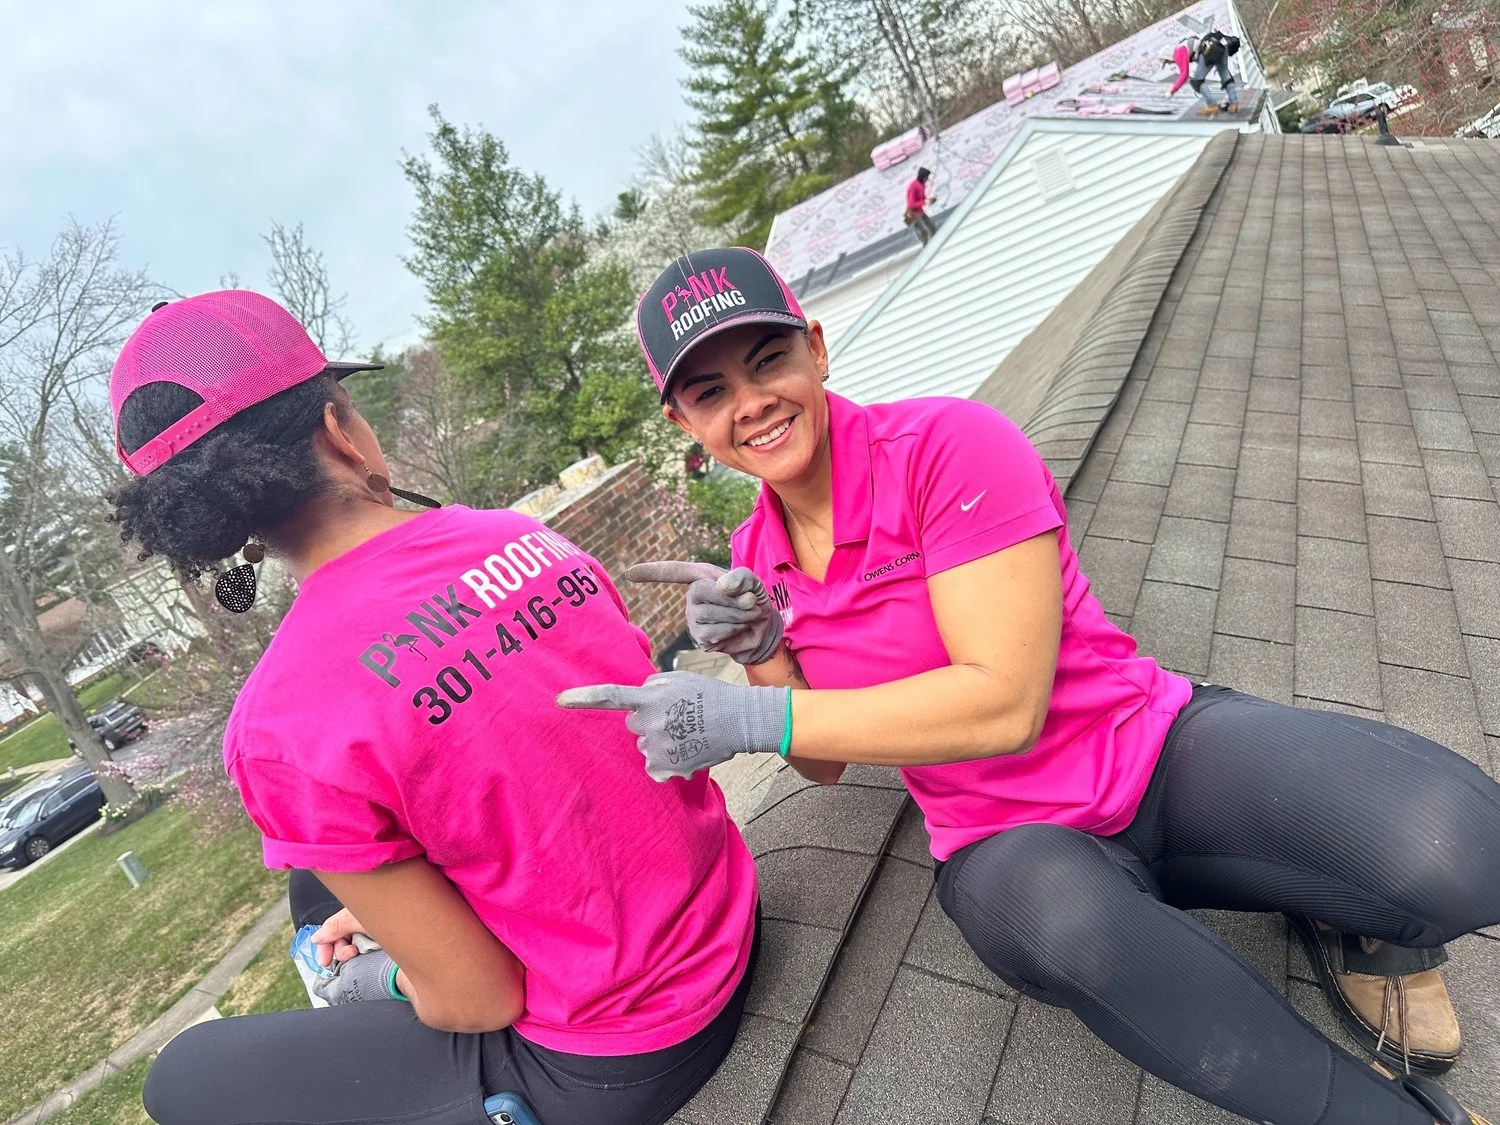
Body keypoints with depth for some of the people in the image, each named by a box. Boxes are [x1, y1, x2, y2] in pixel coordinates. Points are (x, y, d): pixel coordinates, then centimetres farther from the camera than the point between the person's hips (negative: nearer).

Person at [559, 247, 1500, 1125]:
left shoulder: (947, 444, -17)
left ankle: (1351, 918, 8)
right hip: (1008, 843, 3)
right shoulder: (756, 556, 2)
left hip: (1154, 752, -2)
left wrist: (756, 717, -24)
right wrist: (763, 655, -14)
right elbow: (825, 763, 7)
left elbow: (1006, 702, -24)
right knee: (1059, 913, -36)